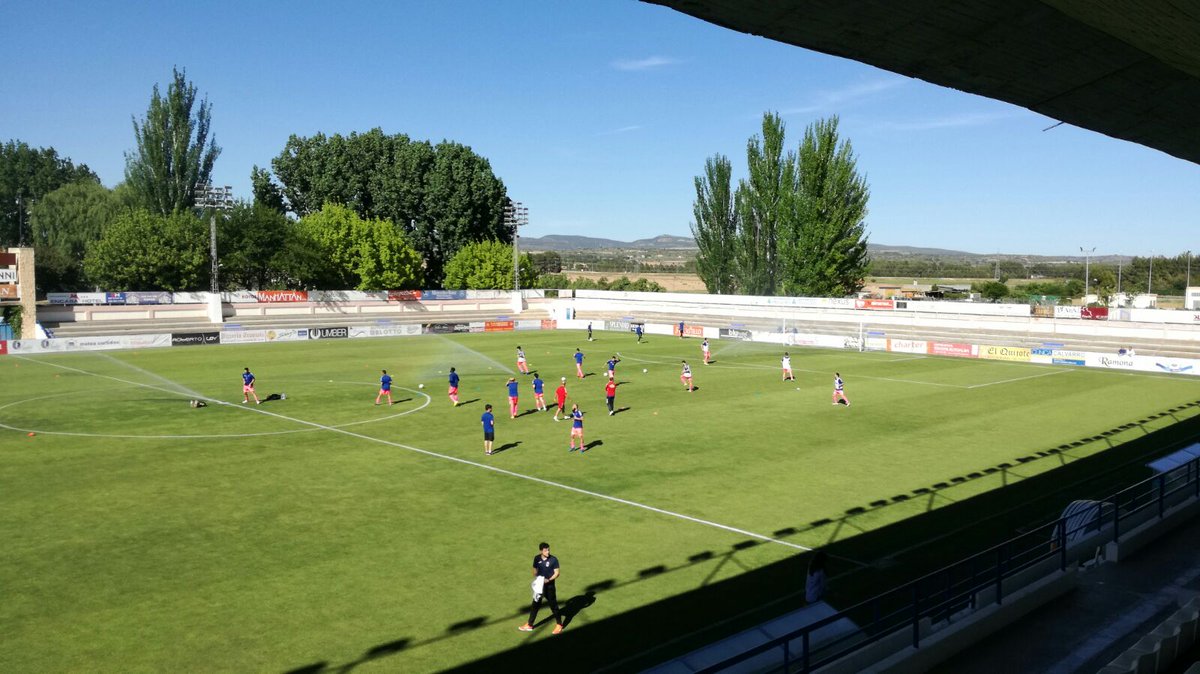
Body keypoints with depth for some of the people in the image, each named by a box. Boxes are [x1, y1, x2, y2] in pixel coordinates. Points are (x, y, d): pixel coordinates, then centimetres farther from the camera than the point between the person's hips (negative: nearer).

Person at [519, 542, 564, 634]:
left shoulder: (553, 559, -13)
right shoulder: (537, 559, -2)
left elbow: (557, 573, -9)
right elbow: (535, 571, 10)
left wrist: (549, 580, -24)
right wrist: (536, 577, -11)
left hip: (549, 586, -4)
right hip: (539, 585, 4)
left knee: (553, 605, 5)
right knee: (535, 605, 13)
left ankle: (559, 625, 23)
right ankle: (529, 625, 26)